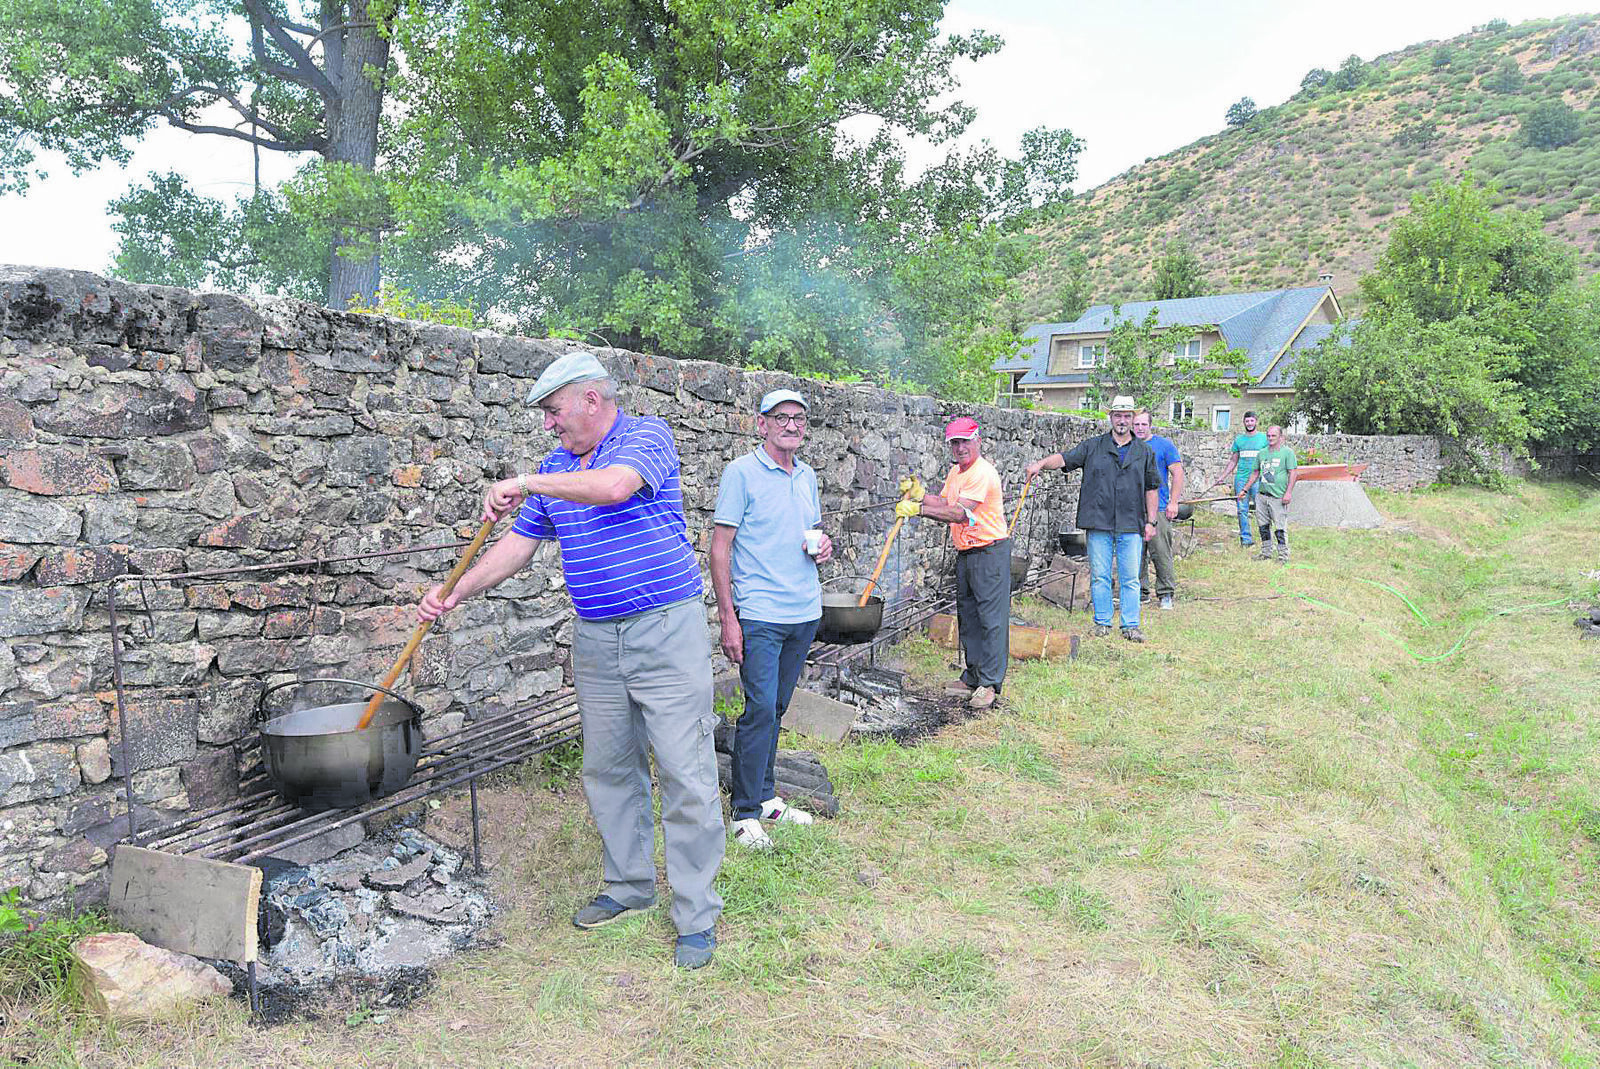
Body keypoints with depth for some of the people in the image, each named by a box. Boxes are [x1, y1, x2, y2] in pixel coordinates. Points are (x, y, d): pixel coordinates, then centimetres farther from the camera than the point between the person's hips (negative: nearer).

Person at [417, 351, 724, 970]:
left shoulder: (646, 436, -6)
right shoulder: (555, 467, 14)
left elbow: (613, 486, -28)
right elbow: (519, 545, 15)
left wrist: (525, 483, -20)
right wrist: (454, 595, 6)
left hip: (666, 631, -7)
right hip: (595, 641, 7)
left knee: (686, 775, -4)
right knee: (607, 771, 14)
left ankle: (696, 915, 6)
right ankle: (629, 885, 31)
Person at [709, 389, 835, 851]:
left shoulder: (807, 475, 13)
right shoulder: (741, 472, -7)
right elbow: (721, 547, -9)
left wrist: (823, 545, 1)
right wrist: (727, 617, -14)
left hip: (805, 613, 6)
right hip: (759, 615, -6)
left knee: (776, 707, 14)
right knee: (760, 709, -7)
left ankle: (766, 796, 25)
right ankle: (745, 813, 4)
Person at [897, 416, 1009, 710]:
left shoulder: (982, 473, -18)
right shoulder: (956, 471, 14)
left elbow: (959, 513, -27)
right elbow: (944, 504, 10)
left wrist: (918, 509, -29)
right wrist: (919, 495, -7)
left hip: (990, 552, -10)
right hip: (965, 553, 10)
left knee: (991, 619, -6)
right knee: (967, 618, 14)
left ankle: (990, 683, -1)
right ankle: (972, 678, 23)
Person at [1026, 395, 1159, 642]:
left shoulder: (1144, 452, 11)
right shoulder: (1093, 446, 8)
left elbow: (1152, 488, 13)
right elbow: (1064, 458, -1)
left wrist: (1151, 521, 6)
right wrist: (1041, 463, -20)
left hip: (1131, 526, 0)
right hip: (1099, 523, 0)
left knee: (1131, 578, 1)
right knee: (1099, 576, 4)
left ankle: (1131, 625, 9)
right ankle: (1102, 622, 15)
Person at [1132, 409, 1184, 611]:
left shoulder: (1164, 445, 1)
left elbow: (1178, 474, -1)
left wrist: (1173, 502, -8)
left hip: (1158, 509, -4)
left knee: (1161, 554, -5)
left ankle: (1166, 594, 2)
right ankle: (1138, 589, 17)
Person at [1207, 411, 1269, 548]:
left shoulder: (1264, 438, 5)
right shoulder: (1238, 439, 12)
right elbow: (1233, 461, 18)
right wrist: (1221, 478, 16)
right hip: (1241, 478, 3)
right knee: (1242, 510, 2)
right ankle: (1245, 537, 9)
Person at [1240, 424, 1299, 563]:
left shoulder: (1287, 452, -2)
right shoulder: (1262, 453, 15)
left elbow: (1293, 473, -6)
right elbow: (1255, 473, 23)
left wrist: (1288, 492, -14)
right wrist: (1245, 489, 20)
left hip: (1278, 497, -6)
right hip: (1261, 495, 6)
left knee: (1280, 527, -6)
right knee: (1263, 525, 11)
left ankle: (1283, 555, 1)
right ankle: (1266, 552, 21)